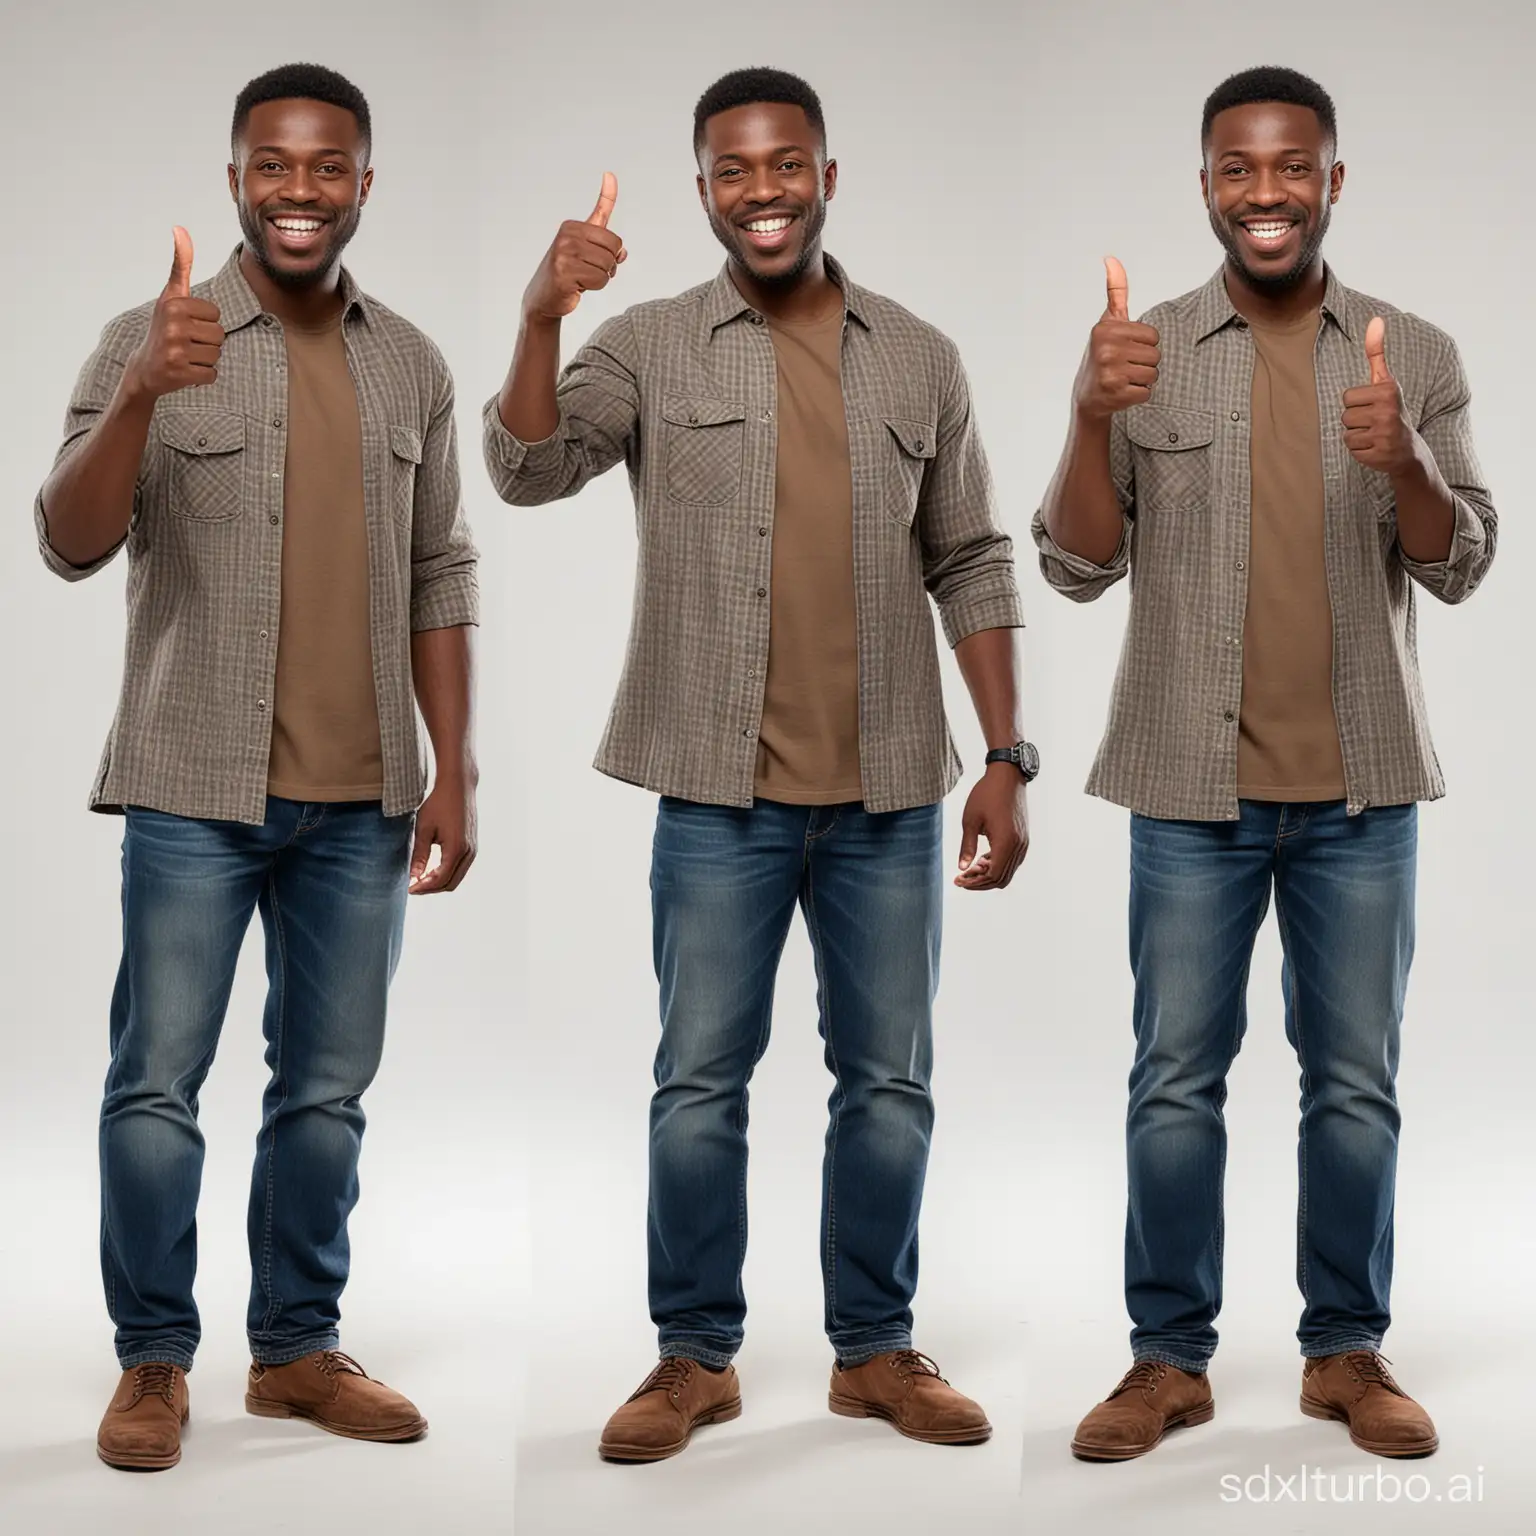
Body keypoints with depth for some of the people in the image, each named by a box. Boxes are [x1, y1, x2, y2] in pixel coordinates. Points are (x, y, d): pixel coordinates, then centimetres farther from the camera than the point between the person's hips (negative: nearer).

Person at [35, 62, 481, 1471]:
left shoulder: (412, 366, 7)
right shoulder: (152, 343, -5)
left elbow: (437, 581, 11)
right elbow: (71, 546, -14)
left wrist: (453, 774, 6)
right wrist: (143, 397, -30)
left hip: (361, 801, 4)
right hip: (196, 789, -3)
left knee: (328, 1091, 10)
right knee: (156, 1086, 0)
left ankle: (297, 1349, 23)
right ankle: (154, 1361, 13)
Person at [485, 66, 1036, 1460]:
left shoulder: (921, 361, 6)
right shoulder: (650, 347, 0)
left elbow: (971, 569, 8)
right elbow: (529, 471, -14)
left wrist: (1006, 759, 2)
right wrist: (542, 316, -30)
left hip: (891, 793, 2)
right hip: (721, 790, -2)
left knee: (890, 1082, 9)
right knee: (700, 1080, 5)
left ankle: (876, 1348, 23)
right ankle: (696, 1356, 17)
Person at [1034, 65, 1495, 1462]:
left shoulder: (1416, 354, 1)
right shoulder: (1142, 353, -1)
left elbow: (1460, 570, -1)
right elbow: (1078, 569, -4)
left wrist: (1405, 459, -21)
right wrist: (1097, 420, -21)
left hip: (1361, 785, 1)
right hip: (1193, 785, 0)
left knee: (1357, 1082, 8)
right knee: (1176, 1080, 6)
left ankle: (1347, 1349, 21)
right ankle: (1169, 1356, 16)